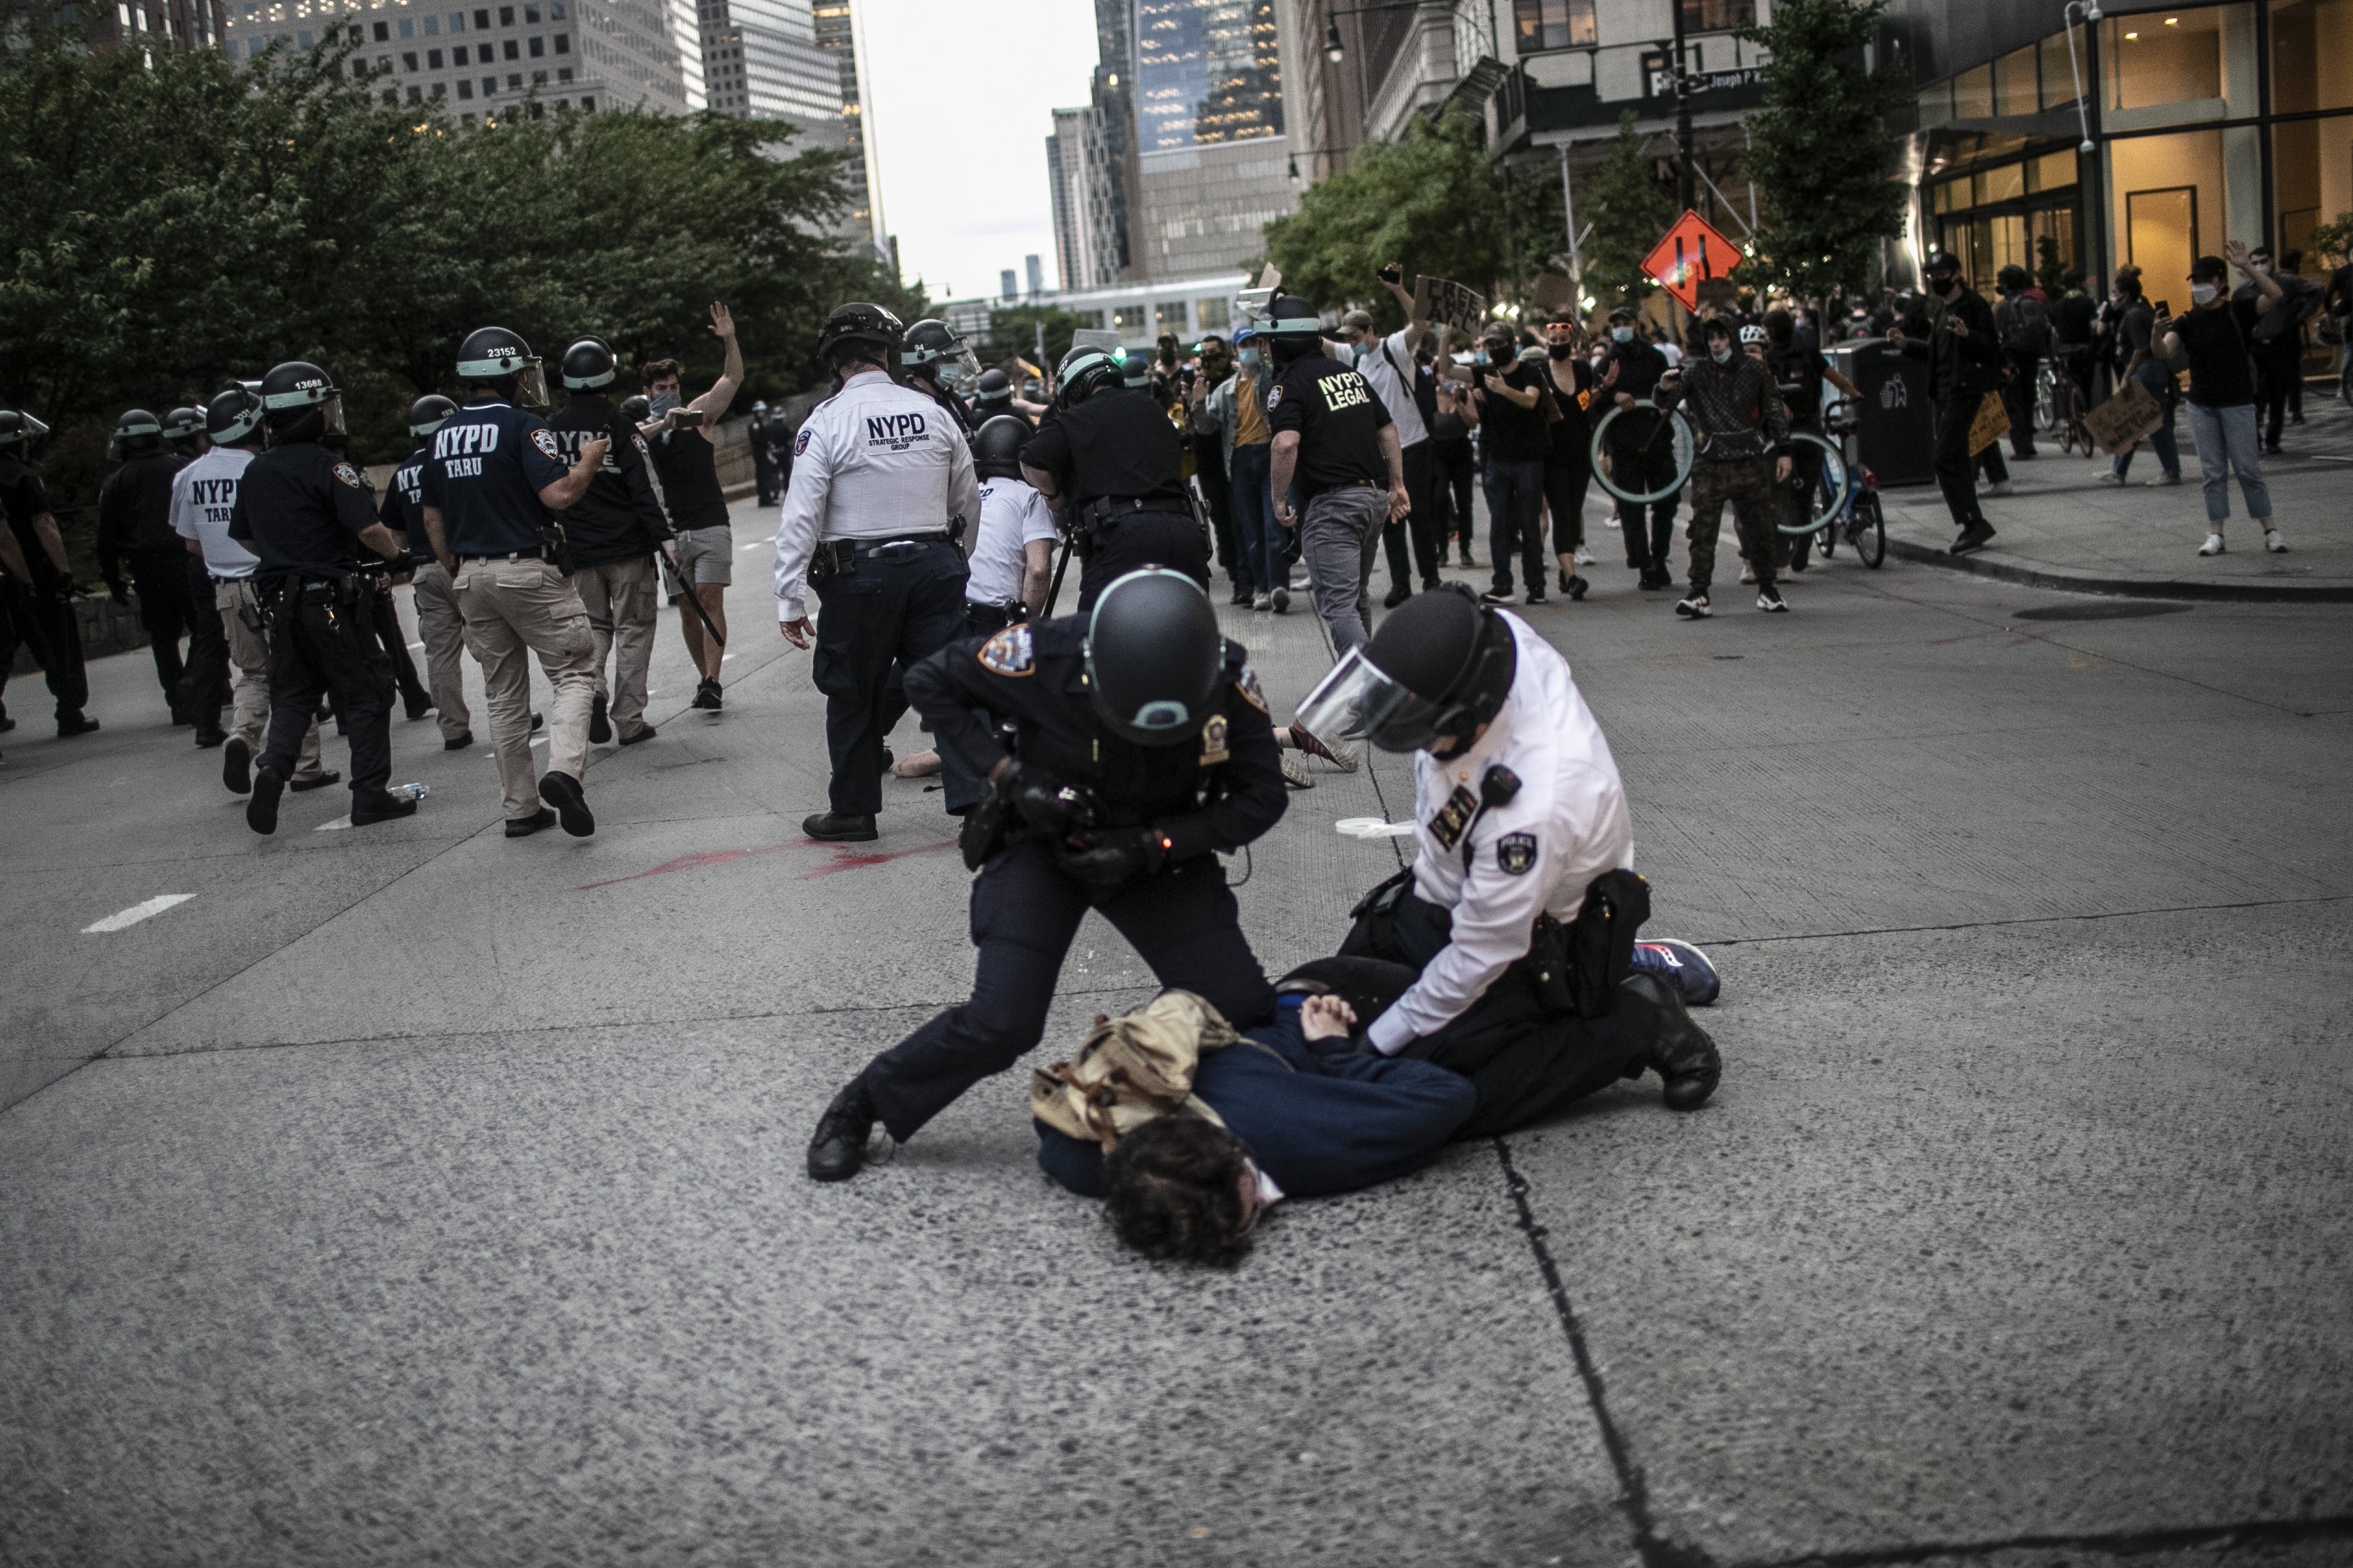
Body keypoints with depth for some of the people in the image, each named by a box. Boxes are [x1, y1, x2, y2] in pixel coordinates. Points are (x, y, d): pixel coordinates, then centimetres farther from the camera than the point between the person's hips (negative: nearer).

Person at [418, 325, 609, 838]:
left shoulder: (443, 434, 12)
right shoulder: (523, 426, -10)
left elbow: (433, 518, 16)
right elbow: (559, 495, -20)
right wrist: (588, 464, -2)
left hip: (471, 577, 6)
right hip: (527, 570, -6)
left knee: (503, 695, 12)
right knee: (574, 672, 2)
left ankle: (520, 807, 15)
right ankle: (563, 771, -20)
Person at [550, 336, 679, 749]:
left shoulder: (551, 430, 3)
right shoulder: (619, 426, -9)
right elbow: (646, 487, -14)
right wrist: (665, 535, -13)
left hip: (578, 550, 4)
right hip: (628, 547, -3)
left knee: (594, 625, 17)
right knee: (633, 629, 5)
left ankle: (593, 688, -9)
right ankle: (629, 719, 4)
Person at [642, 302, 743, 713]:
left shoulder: (698, 415, 6)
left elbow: (733, 378, -1)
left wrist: (729, 340, -17)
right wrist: (663, 423, -29)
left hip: (710, 525, -2)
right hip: (671, 532, 2)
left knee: (710, 600, -11)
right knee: (687, 608, 5)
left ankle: (711, 682, -16)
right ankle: (706, 680, 15)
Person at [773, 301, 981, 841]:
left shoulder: (825, 422, -8)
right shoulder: (932, 412, 3)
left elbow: (801, 518, -11)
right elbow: (969, 503, 11)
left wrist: (790, 600, -7)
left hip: (859, 573, -2)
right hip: (936, 564, 3)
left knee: (853, 694, 11)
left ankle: (853, 809, 22)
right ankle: (974, 797, 2)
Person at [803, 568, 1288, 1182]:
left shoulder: (1227, 676, -23)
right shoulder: (1045, 656, -29)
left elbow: (1262, 798, -14)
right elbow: (929, 681, -13)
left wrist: (1151, 847, -24)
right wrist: (1008, 774, -23)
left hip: (1159, 850, 3)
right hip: (1043, 845, -2)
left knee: (1244, 1010, -6)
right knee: (1000, 1024, -13)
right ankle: (861, 1106, 10)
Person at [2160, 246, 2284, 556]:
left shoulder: (2238, 311, -2)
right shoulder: (2187, 320, 3)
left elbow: (2274, 295, -18)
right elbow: (2165, 353, -12)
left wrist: (2246, 266, -22)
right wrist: (2158, 334, -34)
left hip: (2237, 403, -3)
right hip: (2201, 405, 3)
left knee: (2248, 468, -3)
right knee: (2213, 472, 4)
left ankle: (2271, 531, 4)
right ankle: (2215, 534, 6)